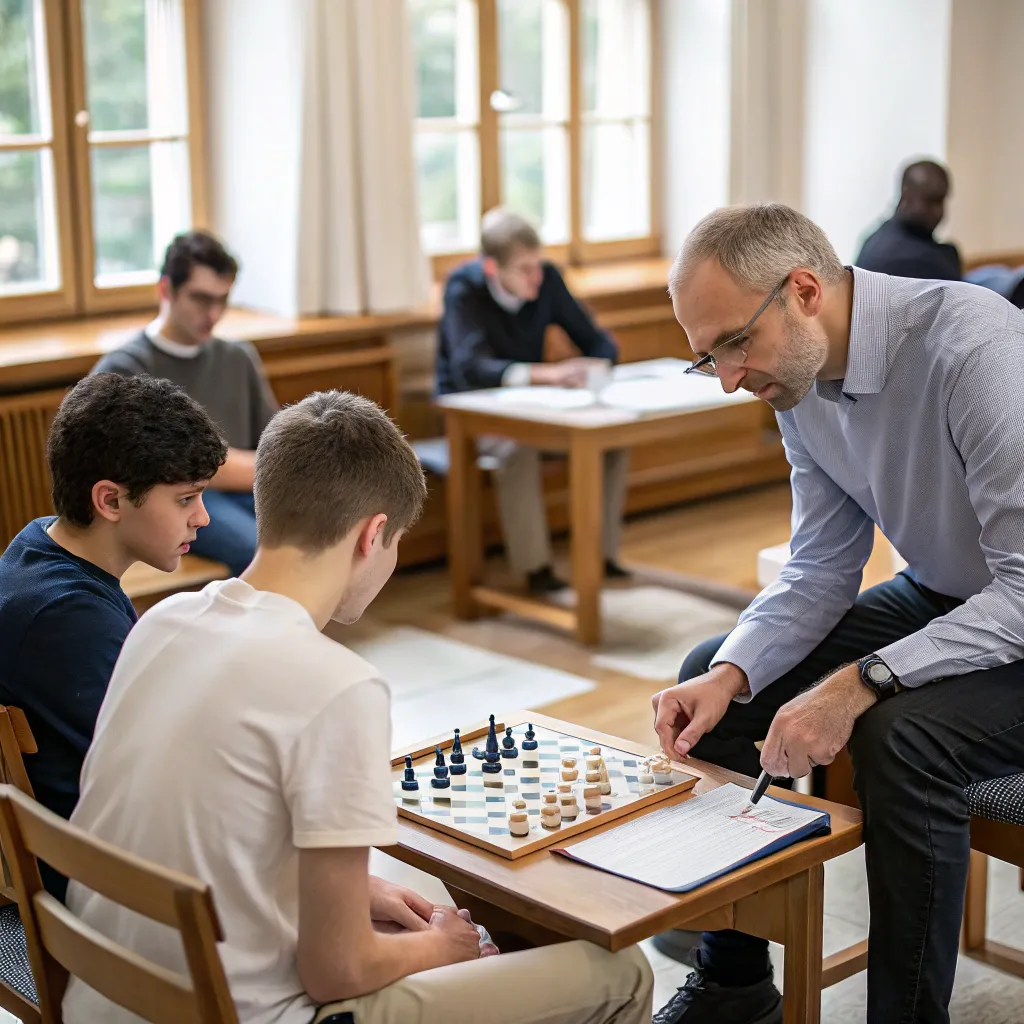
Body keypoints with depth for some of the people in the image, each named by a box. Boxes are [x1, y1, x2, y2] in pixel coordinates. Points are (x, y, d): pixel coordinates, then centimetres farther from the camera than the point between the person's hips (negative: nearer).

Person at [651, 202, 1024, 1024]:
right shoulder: (801, 377, -4)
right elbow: (821, 570, 1)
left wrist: (860, 682, -38)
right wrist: (732, 674, -16)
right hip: (941, 598, 8)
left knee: (899, 736, -34)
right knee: (711, 675, 0)